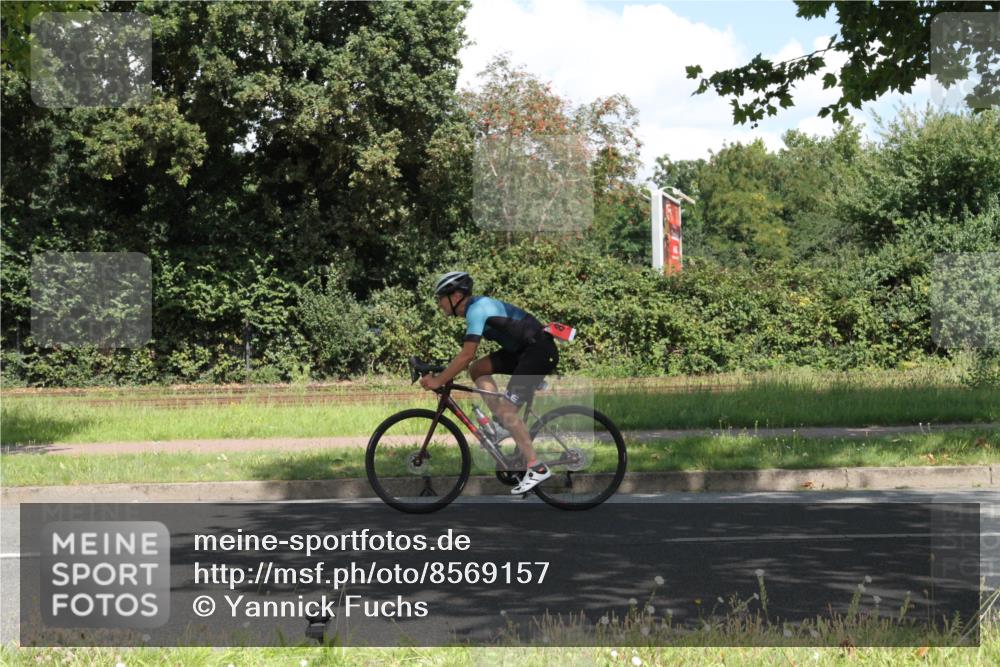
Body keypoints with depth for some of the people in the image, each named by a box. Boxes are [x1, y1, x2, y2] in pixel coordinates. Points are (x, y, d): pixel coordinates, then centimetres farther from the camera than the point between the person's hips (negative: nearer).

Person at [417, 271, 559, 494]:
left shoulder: (477, 309, -18)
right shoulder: (476, 306, 12)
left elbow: (467, 355, -24)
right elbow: (468, 355, 20)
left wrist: (438, 380, -20)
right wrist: (443, 375, 15)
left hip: (539, 351, -10)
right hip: (522, 350, 10)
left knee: (507, 410, -14)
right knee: (477, 369, 4)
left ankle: (537, 468, -11)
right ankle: (504, 423, 6)